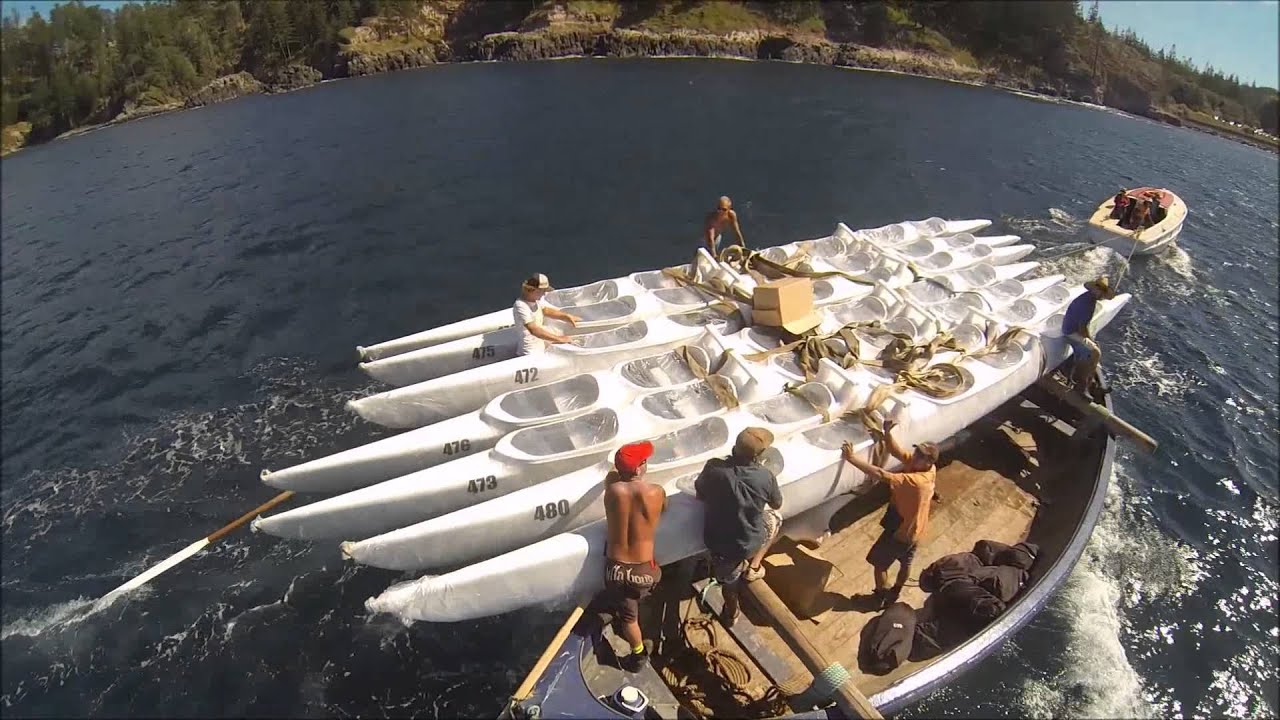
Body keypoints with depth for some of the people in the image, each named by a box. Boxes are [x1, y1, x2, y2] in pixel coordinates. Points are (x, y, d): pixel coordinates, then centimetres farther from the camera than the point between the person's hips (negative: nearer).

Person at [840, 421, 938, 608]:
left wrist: (851, 458, -47)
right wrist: (887, 432, -32)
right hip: (913, 529, 8)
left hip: (900, 531, -8)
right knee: (905, 563, 29)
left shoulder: (915, 481, -39)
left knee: (879, 563, 16)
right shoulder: (929, 469, -15)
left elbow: (880, 474, -46)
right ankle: (895, 593, 51)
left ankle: (880, 597, 36)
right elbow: (896, 451, -14)